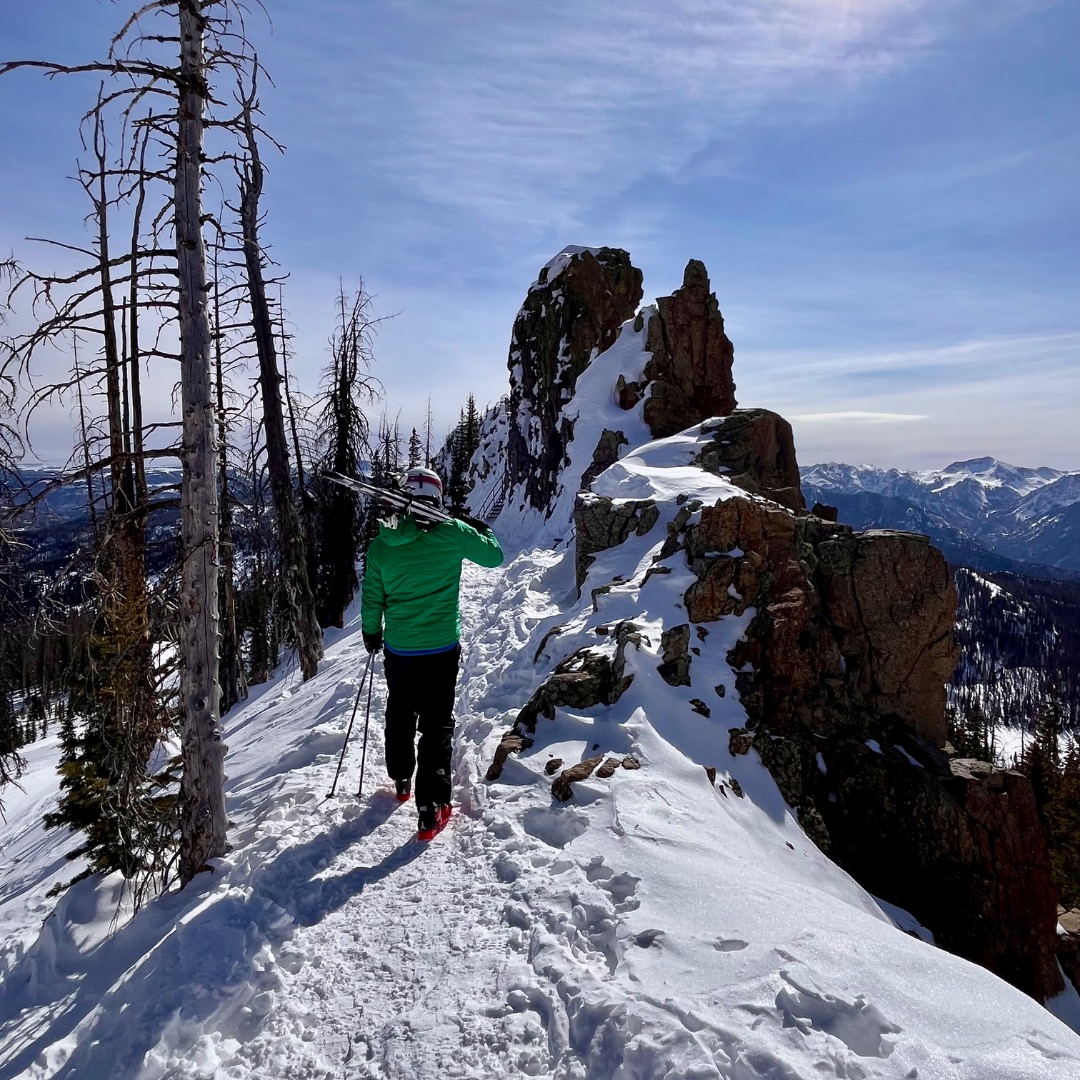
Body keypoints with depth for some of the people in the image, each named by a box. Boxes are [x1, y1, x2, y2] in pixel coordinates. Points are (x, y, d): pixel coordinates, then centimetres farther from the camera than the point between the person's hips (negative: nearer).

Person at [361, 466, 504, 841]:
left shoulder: (381, 544, -4)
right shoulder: (453, 533, -12)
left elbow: (372, 598, 3)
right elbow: (494, 556, 1)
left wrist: (371, 633, 21)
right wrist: (481, 529, 20)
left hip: (397, 651, 3)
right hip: (441, 650, -3)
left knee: (399, 716, 23)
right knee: (437, 724, 6)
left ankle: (401, 780, 42)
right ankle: (430, 807, 2)